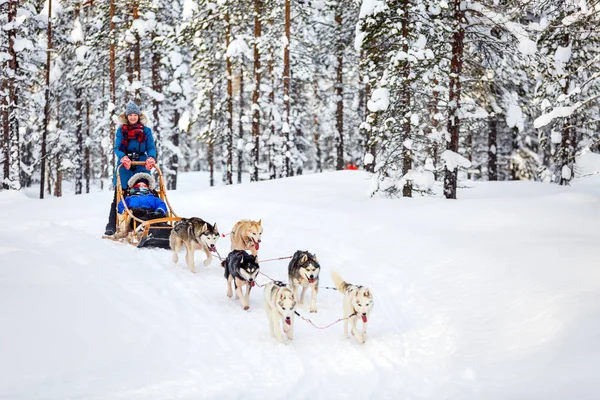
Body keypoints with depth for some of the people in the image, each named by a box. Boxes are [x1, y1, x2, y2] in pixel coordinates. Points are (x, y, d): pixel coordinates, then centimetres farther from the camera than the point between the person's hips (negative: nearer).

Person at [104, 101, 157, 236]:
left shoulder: (146, 131, 11)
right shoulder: (121, 130, 9)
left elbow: (151, 148, 4)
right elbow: (117, 148, 0)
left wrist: (151, 158, -19)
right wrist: (123, 158, -22)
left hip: (141, 167, 1)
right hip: (124, 167, 0)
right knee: (118, 197, 0)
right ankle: (111, 226, 2)